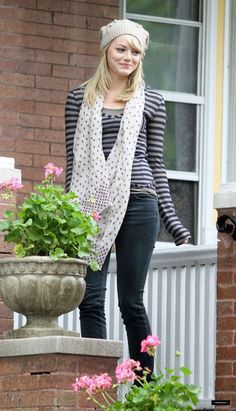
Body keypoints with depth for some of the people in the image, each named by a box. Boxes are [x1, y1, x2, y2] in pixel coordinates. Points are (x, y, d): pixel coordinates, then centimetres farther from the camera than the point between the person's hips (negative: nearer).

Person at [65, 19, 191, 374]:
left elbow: (156, 162, 10)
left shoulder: (151, 101, 10)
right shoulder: (80, 98, 11)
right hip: (91, 208, 1)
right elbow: (73, 159, 10)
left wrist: (170, 216, 4)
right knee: (90, 301, -2)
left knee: (131, 302, 0)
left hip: (137, 204, -1)